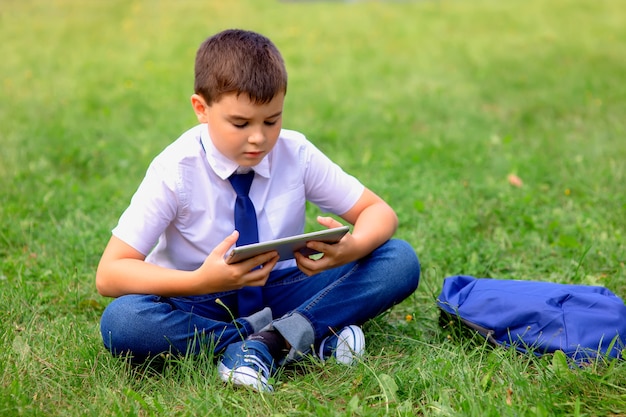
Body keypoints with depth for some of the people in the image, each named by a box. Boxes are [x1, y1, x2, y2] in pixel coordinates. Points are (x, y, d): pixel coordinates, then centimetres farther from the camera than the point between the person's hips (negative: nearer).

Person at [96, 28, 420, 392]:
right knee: (120, 322, -35)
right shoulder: (176, 171, -16)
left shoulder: (297, 155, -9)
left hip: (280, 291, 2)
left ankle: (273, 340, -27)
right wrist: (201, 281, -37)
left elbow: (379, 212, -3)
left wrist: (351, 249, -28)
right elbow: (109, 275, -20)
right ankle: (306, 334, -27)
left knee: (400, 261, -17)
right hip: (201, 303, -1)